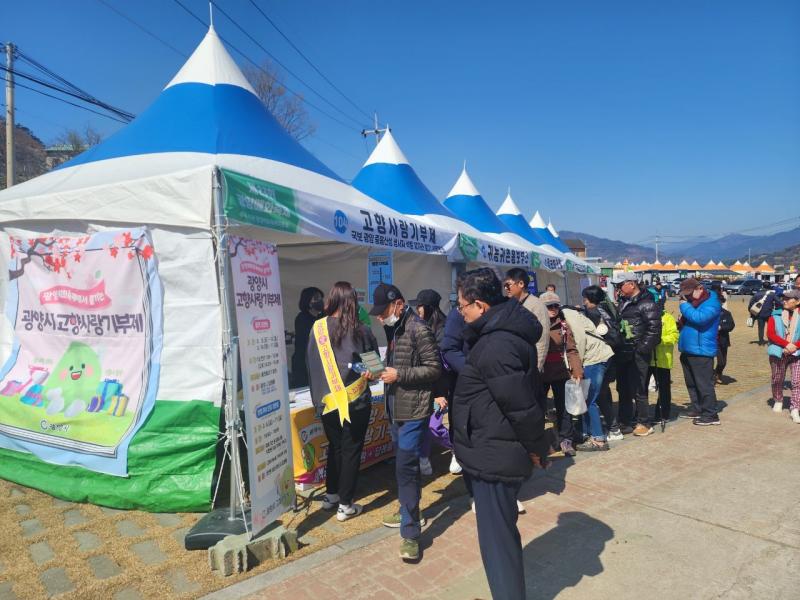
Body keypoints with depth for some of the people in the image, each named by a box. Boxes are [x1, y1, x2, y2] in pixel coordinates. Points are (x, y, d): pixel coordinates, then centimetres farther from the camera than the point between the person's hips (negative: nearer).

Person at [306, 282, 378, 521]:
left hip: (327, 400, 3)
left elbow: (311, 364, 3)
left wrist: (318, 395, 14)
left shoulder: (317, 328, -6)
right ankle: (345, 505, 14)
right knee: (351, 450, 8)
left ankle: (331, 495, 32)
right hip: (355, 401, -3)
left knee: (334, 447, 20)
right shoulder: (360, 330, -11)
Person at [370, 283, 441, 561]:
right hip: (396, 408, 9)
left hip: (414, 410, -9)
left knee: (406, 467, -9)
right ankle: (407, 510, 37)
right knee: (405, 465, 20)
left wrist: (398, 375, -20)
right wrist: (382, 371, 3)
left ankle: (411, 534, 0)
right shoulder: (394, 329, 12)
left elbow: (434, 368, -17)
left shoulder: (418, 330, -16)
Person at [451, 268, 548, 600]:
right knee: (502, 531, 25)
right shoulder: (505, 332, 7)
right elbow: (523, 396, 15)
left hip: (494, 457, -11)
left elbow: (521, 405, -25)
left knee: (497, 539, 3)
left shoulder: (496, 345, -26)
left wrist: (536, 448, -10)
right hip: (498, 453, 11)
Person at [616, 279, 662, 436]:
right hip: (623, 354, 9)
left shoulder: (647, 304, -11)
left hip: (638, 355, -8)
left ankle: (644, 424, 10)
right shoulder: (623, 303, 15)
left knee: (638, 391, -3)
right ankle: (624, 422, 24)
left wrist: (643, 348, -18)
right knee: (623, 389, 14)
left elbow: (654, 328, -18)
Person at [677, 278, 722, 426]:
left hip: (701, 351, -9)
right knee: (691, 383, 17)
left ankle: (710, 415, 1)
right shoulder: (692, 303, 16)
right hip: (687, 351, 9)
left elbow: (699, 318, -28)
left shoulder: (711, 303, -11)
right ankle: (697, 409, 28)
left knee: (704, 384, -6)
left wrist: (684, 306, -17)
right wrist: (680, 325, 10)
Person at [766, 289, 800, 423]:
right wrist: (786, 344, -18)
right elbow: (770, 334, -7)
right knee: (777, 380, 14)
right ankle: (778, 401, 37)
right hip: (778, 353, 1)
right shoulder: (775, 316, 3)